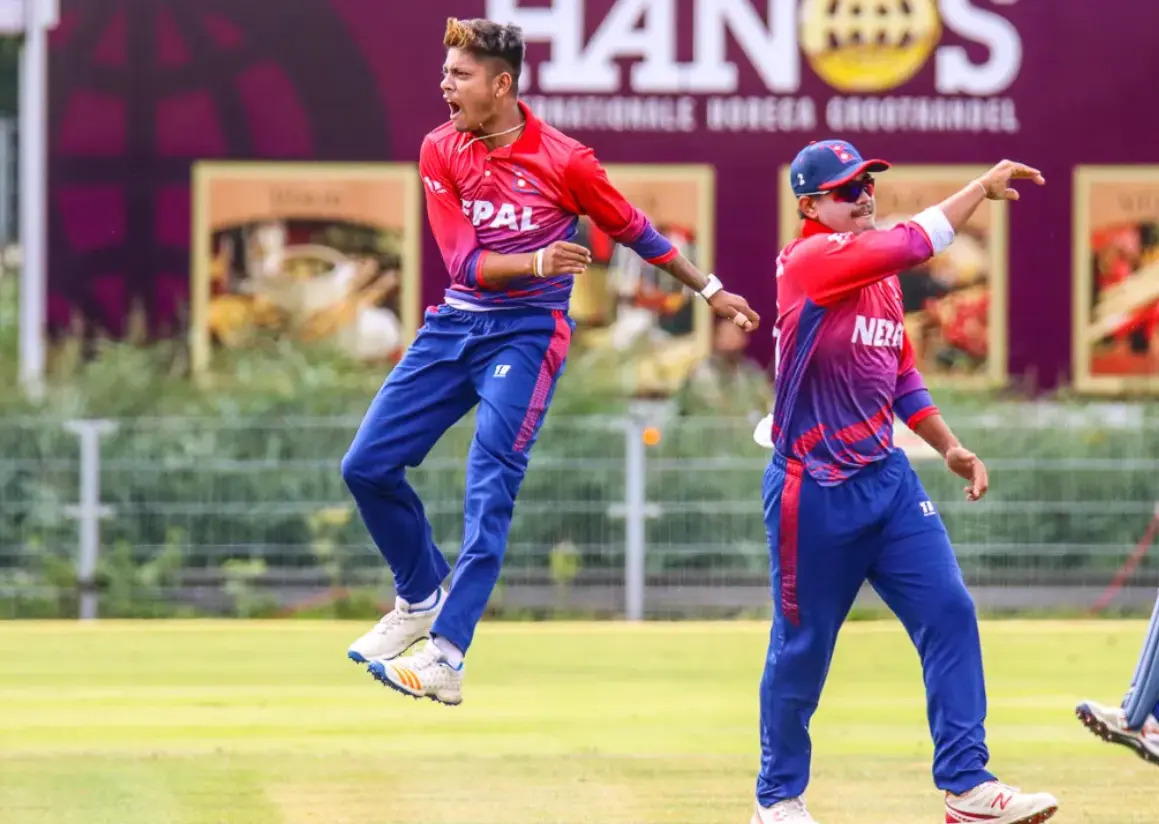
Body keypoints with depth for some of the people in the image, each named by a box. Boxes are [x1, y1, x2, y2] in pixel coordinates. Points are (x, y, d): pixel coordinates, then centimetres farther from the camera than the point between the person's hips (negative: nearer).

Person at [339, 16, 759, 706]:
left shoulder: (564, 161, -11)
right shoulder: (441, 151, -1)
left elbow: (634, 232, 4)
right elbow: (464, 264, -8)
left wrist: (710, 290, 12)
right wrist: (535, 262, -27)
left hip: (528, 333, -5)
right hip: (455, 326, 5)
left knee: (490, 489, -17)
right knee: (368, 466, 2)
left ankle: (446, 658, -23)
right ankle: (422, 598, 26)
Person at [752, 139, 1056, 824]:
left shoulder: (881, 274, 11)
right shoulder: (809, 260, -14)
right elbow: (916, 242, -26)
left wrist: (949, 447, 11)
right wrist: (983, 187, -20)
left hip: (888, 478, 7)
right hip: (814, 491, -7)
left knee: (950, 614, -4)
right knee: (803, 645, 4)